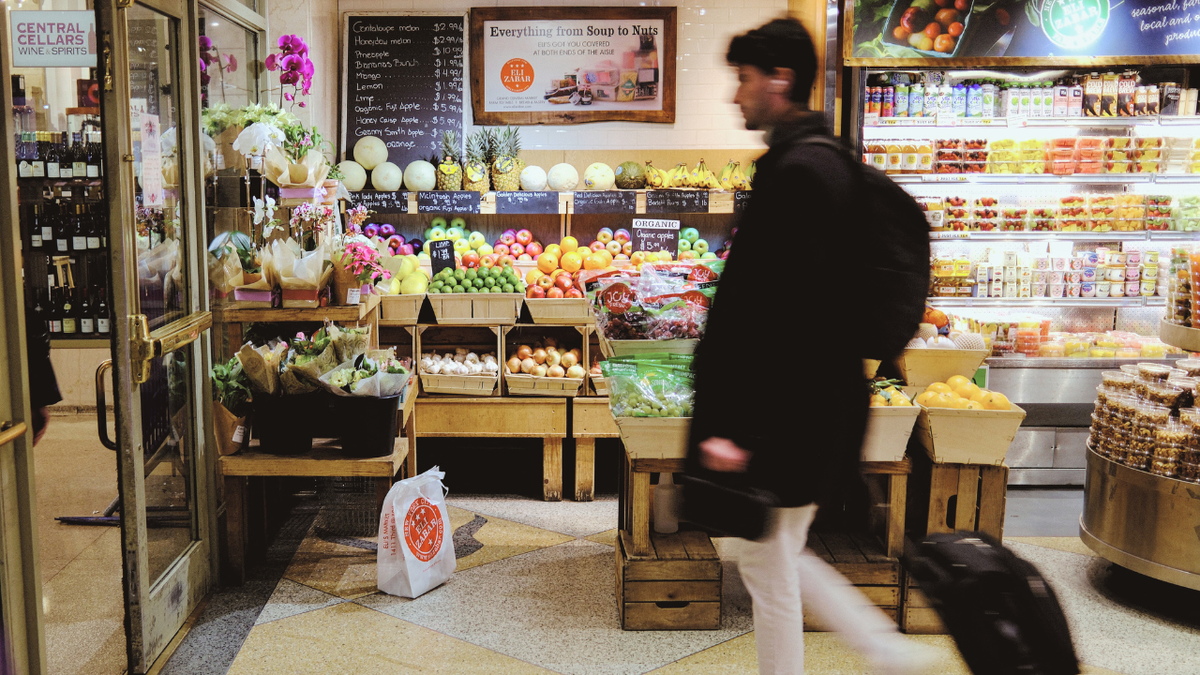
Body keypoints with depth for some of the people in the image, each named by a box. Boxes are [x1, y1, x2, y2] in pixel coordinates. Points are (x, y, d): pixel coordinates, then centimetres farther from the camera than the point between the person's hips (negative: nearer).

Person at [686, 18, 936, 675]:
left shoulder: (796, 170, -19)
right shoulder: (824, 160, 13)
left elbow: (782, 314, -25)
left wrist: (736, 426, -23)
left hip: (789, 415, -10)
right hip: (813, 405, 10)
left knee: (768, 562, 6)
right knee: (771, 554, 22)